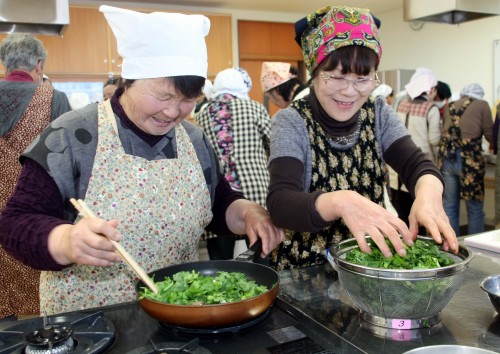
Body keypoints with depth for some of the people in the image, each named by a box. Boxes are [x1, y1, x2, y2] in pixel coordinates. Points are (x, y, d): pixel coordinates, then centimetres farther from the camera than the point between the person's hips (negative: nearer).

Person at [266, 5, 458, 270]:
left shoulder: (378, 114, 2)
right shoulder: (291, 123, -12)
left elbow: (416, 164, -10)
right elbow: (280, 203, -25)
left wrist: (429, 192, -32)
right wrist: (340, 201, -42)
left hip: (369, 262, 4)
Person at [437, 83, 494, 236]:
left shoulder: (450, 106, 17)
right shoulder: (482, 105, 5)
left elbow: (445, 132, 14)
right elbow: (490, 135, 5)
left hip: (446, 157, 4)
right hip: (469, 159, -4)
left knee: (449, 207, 11)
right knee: (475, 209, 6)